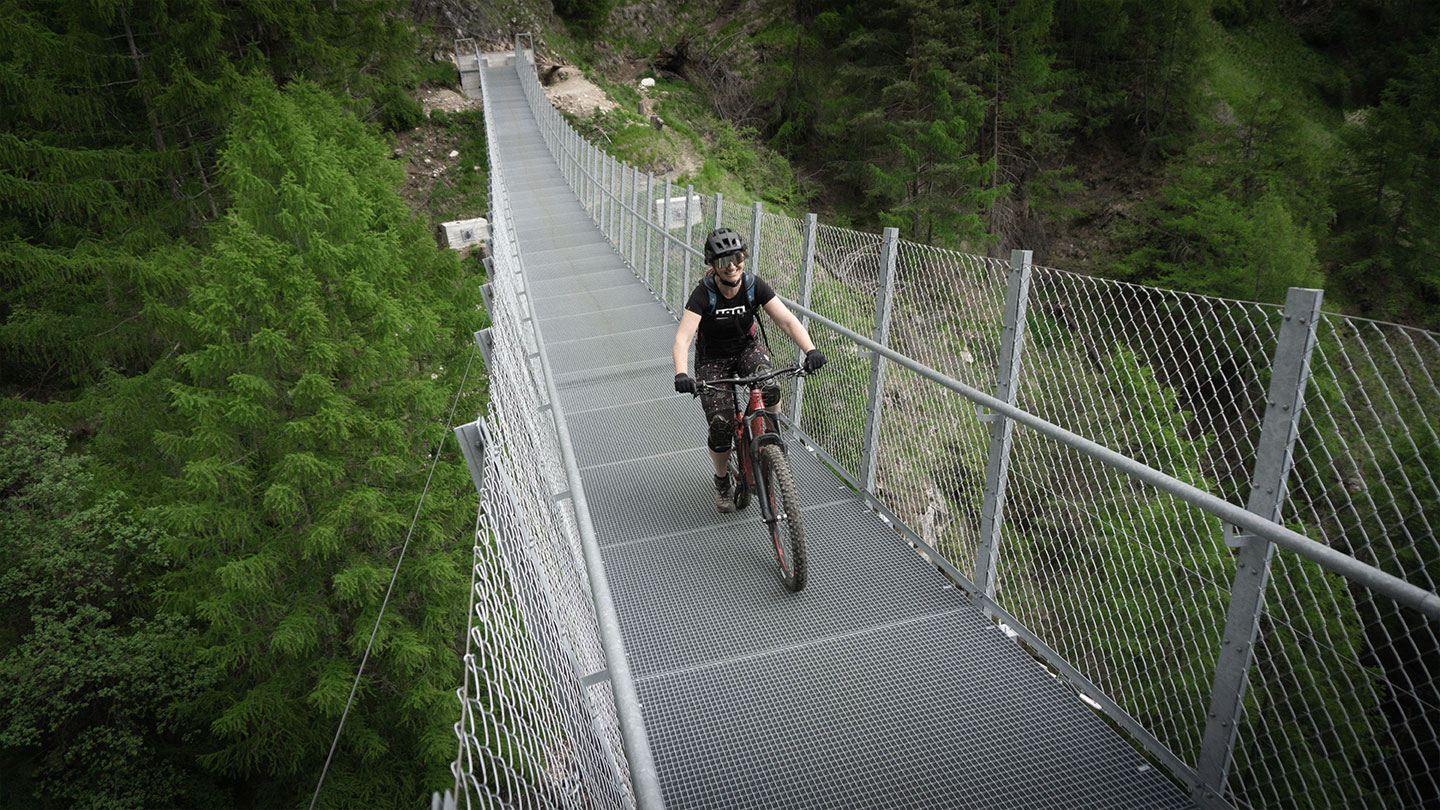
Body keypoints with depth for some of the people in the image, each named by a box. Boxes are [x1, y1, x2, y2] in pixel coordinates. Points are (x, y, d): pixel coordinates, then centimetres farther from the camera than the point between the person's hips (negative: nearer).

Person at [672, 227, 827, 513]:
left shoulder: (754, 285, -19)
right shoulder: (703, 294, -26)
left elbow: (787, 320, -24)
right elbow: (683, 338, -36)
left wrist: (811, 350, -41)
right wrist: (681, 374, -55)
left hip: (748, 348, 2)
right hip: (713, 358, -1)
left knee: (770, 389, -31)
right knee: (720, 425, -12)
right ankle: (723, 481, 16)